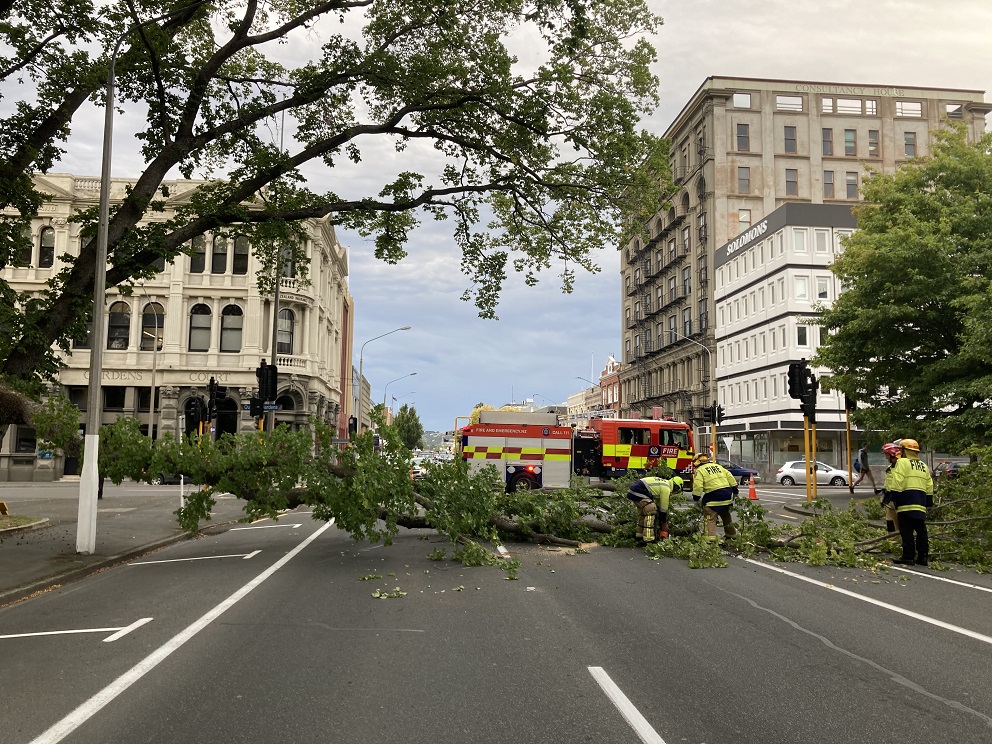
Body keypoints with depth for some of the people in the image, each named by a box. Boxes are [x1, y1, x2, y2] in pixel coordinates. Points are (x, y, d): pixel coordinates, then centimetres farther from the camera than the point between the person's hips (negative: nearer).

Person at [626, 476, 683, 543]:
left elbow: (659, 504, 29)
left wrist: (661, 521, 32)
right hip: (638, 492, -10)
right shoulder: (666, 489, -6)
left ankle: (639, 535, 29)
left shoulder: (664, 484, 23)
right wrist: (664, 524, 10)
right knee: (650, 512, -9)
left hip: (634, 488, 11)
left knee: (643, 512, 23)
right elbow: (663, 508, -1)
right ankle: (648, 539, -12)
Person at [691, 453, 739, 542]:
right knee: (726, 515, 26)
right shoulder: (718, 466, 20)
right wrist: (735, 491, 19)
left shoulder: (699, 470, 0)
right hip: (727, 494, 7)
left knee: (709, 518, -3)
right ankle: (731, 533, 39)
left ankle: (710, 537, -14)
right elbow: (730, 477, 16)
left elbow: (697, 486, -11)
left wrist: (696, 497, -4)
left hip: (714, 496, -7)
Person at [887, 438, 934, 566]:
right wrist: (928, 503, 25)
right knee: (921, 532, 10)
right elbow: (929, 488, 20)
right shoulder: (924, 466, 19)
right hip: (921, 505, 7)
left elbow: (897, 484, -13)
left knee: (907, 532, -4)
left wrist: (893, 497, -8)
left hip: (906, 504, -7)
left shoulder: (902, 463, -5)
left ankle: (908, 557, -4)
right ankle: (923, 557, 12)